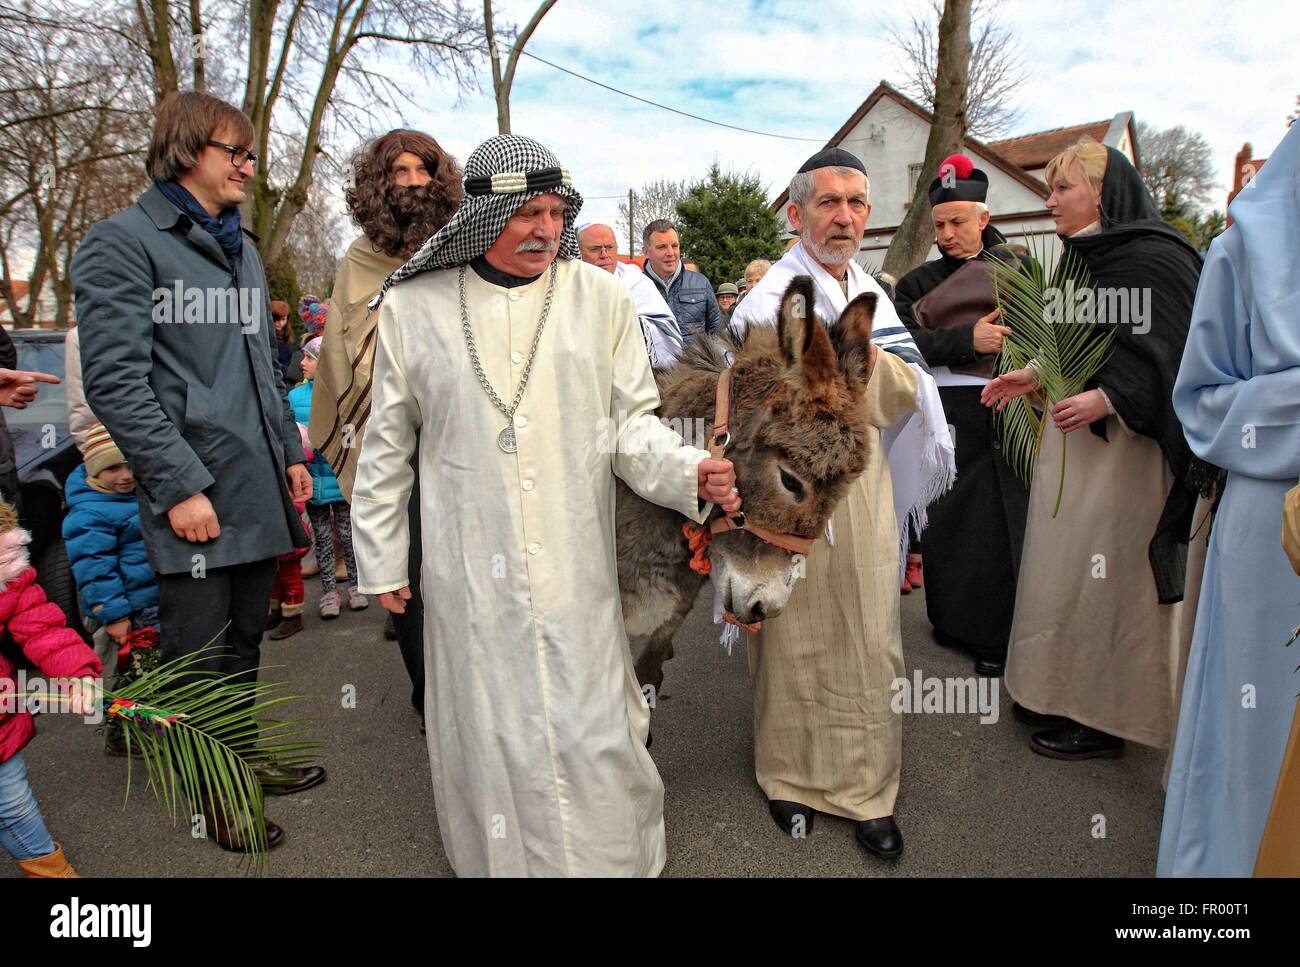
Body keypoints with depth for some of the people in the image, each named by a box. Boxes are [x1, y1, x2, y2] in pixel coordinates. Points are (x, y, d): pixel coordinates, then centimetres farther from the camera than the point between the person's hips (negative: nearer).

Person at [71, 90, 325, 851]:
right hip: (196, 497, -7)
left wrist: (291, 453, 14)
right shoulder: (124, 244, -6)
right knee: (199, 653, 5)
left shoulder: (242, 250, 17)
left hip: (260, 489, 7)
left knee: (244, 642, 18)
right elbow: (116, 379, -14)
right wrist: (179, 485, -17)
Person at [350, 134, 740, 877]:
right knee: (490, 735, 14)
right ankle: (498, 857, 38)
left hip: (576, 569, 0)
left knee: (592, 735, 8)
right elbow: (388, 446, 8)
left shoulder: (602, 298, -1)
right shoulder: (413, 307, 1)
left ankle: (618, 858, 32)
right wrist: (382, 558, 11)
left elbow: (631, 422, 2)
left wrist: (690, 472, -17)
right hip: (470, 573, 1)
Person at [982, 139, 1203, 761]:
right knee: (1066, 565, 13)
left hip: (1123, 441, -9)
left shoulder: (1156, 258, -12)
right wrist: (1035, 375, 10)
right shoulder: (1083, 258, 14)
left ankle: (1103, 719, 11)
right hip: (1072, 433, 9)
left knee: (1104, 572, -3)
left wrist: (1106, 398, -27)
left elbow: (1177, 353, -18)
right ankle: (1064, 693, 26)